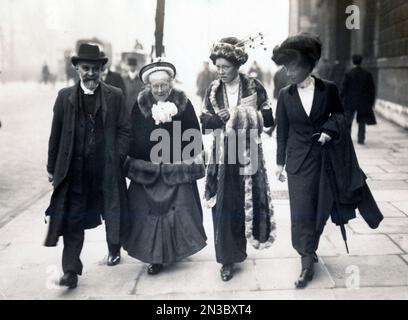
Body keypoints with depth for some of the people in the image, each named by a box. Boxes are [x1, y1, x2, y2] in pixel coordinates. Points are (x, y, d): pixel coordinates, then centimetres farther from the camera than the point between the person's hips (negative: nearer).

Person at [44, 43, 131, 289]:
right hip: (74, 170, 0)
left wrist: (117, 158, -11)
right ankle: (71, 271, 5)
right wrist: (52, 167, 7)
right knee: (73, 220, 0)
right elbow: (56, 134, 6)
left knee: (111, 213, 15)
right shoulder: (65, 96, 4)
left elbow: (125, 130, 0)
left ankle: (114, 250, 41)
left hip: (107, 170, 0)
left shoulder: (115, 96, 0)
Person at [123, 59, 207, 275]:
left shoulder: (184, 104, -1)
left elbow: (194, 135, 3)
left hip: (177, 169, 0)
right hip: (147, 170, 1)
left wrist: (192, 163, 1)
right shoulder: (140, 105, 0)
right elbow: (132, 135, 3)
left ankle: (176, 250, 22)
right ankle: (155, 257, 11)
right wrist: (133, 162, 0)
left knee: (179, 210, 4)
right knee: (148, 212, 1)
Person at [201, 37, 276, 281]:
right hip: (223, 156, 1)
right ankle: (228, 258, 8)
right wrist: (225, 116, -17)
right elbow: (205, 123, 0)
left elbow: (269, 119, -3)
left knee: (247, 203, 7)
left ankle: (238, 249, 32)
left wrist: (247, 115, -18)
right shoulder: (214, 90, 4)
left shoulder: (254, 87, -3)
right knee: (224, 207, -2)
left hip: (248, 154, -1)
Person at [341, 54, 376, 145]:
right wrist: (371, 101, 9)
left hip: (350, 101, -1)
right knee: (362, 122, 8)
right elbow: (372, 89, 2)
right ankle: (361, 139, 7)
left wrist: (342, 100, 2)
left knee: (348, 121, 12)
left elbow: (344, 88, -7)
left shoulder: (348, 74, -8)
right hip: (364, 102, 1)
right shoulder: (367, 74, -2)